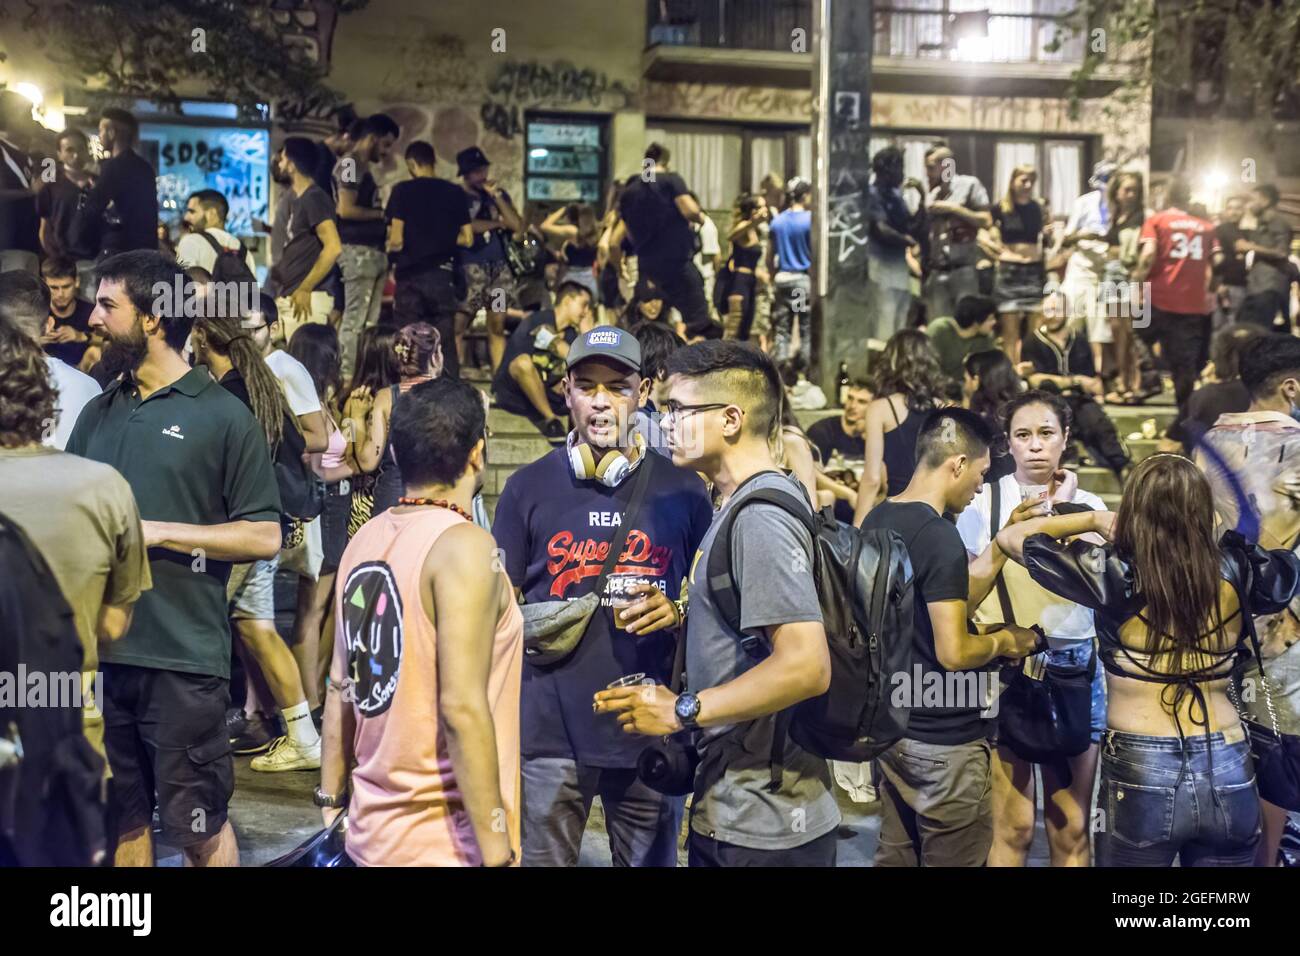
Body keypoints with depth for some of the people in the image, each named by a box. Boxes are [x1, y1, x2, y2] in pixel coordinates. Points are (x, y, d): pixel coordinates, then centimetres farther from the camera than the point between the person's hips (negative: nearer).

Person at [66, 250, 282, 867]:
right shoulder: (97, 415, 12)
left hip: (182, 658, -5)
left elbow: (264, 537, -7)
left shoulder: (223, 415, -5)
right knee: (120, 820, 16)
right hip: (100, 652, 5)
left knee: (198, 827, 6)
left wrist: (158, 532, -14)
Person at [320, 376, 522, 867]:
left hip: (372, 830, 7)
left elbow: (341, 688, 9)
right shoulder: (463, 545, -17)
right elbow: (462, 706, -23)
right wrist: (497, 852, -19)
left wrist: (331, 800, 18)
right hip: (445, 842, -7)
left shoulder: (365, 540, 4)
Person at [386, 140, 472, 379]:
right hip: (442, 274, 2)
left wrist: (390, 248, 11)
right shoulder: (455, 192, 4)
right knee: (446, 341, 6)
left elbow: (396, 240, -10)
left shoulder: (402, 191, -4)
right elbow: (467, 239, 4)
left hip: (410, 275, -2)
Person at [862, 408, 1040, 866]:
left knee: (895, 854, 17)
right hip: (944, 738, -8)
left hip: (891, 724, 8)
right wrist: (1003, 640, -5)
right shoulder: (941, 538, -22)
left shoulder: (876, 520, 5)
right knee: (952, 859, 6)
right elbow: (953, 654, -23)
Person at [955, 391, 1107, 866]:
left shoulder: (1088, 504, 5)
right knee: (1013, 825, 0)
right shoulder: (984, 502, -3)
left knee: (1072, 826, 9)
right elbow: (962, 597, -9)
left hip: (1074, 666, 3)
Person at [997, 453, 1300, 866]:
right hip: (1229, 774, 3)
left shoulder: (1116, 573, -13)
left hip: (1141, 772, -3)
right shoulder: (1236, 573, -3)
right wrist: (1232, 528, 16)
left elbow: (1010, 537, -2)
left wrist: (1093, 518, 7)